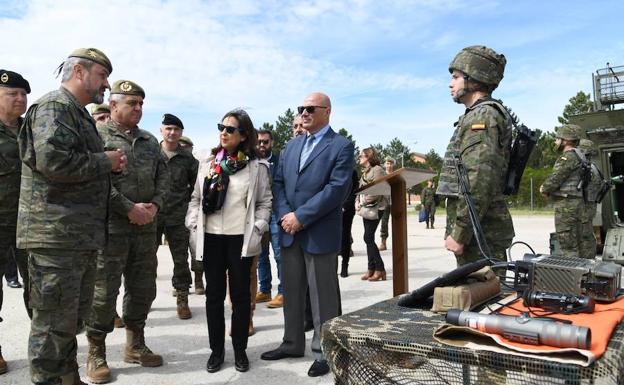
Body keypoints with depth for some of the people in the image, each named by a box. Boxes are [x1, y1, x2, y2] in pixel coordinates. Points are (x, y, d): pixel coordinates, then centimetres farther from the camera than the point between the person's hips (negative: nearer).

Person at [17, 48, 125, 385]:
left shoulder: (79, 114, 22)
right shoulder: (54, 106, -9)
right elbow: (53, 159, -26)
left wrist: (110, 166, 9)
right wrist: (105, 161, -12)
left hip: (82, 237, 10)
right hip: (56, 235, -10)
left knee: (74, 318, 19)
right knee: (54, 323, -2)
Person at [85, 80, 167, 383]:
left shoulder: (150, 140, 15)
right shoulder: (98, 136, -4)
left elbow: (163, 176, 13)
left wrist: (155, 205, -5)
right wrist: (129, 209, -16)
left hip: (146, 227, 6)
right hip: (111, 227, -6)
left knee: (143, 289, 12)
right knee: (104, 291, 1)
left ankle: (135, 346, 27)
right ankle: (96, 354, 15)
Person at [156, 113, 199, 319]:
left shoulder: (187, 158, 3)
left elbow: (196, 184, 12)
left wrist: (186, 202, 4)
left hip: (178, 217, 0)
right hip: (152, 214, 0)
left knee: (181, 259, 6)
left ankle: (182, 300, 16)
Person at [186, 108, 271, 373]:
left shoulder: (257, 167, -1)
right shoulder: (208, 163, 8)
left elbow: (264, 203, 1)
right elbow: (196, 198, 12)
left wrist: (256, 231, -9)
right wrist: (193, 224, 0)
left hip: (240, 239, -3)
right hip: (211, 238, 3)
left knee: (240, 295, 7)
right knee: (214, 295, 9)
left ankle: (240, 349, 22)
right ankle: (216, 349, 23)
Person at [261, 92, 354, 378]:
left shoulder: (341, 146, -5)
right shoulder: (291, 145, 15)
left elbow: (337, 189, -16)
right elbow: (278, 182, 10)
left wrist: (300, 217, -17)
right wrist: (285, 215, -8)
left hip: (320, 233, -6)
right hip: (289, 231, 6)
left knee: (323, 297, 4)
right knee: (291, 293, 16)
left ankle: (324, 352, 18)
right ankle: (292, 343, 31)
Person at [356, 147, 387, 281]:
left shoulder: (377, 169, -8)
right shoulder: (365, 171, 18)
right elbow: (361, 189, 18)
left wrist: (363, 202, -14)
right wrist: (357, 202, 2)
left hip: (375, 208, -8)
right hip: (366, 209, 8)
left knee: (368, 238, -11)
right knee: (369, 238, 8)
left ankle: (380, 269, -4)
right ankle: (371, 268, 13)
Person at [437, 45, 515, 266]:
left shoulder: (483, 116, -12)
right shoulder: (477, 115, 19)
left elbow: (479, 181, -23)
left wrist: (459, 233, -20)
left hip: (480, 235, -10)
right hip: (482, 232, 10)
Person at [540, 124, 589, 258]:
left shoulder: (569, 156, -14)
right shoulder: (577, 155, 19)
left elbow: (556, 177, -17)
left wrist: (544, 189, 0)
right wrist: (548, 189, 6)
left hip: (566, 204, -10)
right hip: (575, 202, 10)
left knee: (568, 245, -8)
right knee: (578, 243, 14)